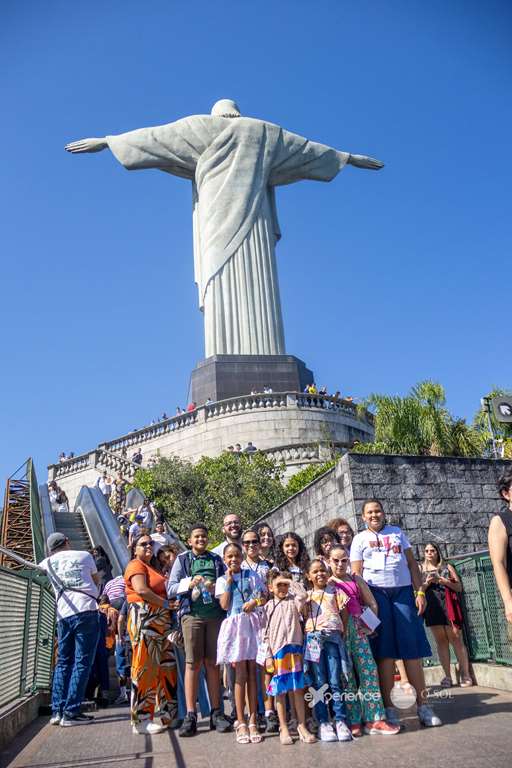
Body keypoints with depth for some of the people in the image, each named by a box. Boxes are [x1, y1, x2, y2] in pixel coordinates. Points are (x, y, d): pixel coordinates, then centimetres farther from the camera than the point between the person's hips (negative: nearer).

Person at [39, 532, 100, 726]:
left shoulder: (47, 562, 13)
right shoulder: (84, 556, 10)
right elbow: (96, 580, 24)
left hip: (63, 616, 3)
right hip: (87, 612, -3)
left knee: (63, 663, 16)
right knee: (82, 663, 0)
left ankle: (57, 711, 14)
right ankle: (71, 712, -2)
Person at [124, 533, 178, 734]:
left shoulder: (154, 568, 24)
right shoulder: (135, 565, -3)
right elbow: (141, 590, -17)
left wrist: (169, 605, 11)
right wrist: (166, 604, -13)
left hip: (161, 621, 9)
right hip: (144, 619, -9)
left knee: (167, 667, 8)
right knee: (145, 668, -6)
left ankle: (168, 715, 16)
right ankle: (141, 720, 2)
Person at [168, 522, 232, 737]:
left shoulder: (216, 560, 15)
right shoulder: (182, 560, 9)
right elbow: (171, 589, 2)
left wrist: (216, 587, -7)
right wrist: (190, 583, -13)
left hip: (215, 615, 2)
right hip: (192, 615, -2)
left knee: (213, 663, 5)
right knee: (192, 663, -3)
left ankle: (216, 713, 13)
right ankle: (190, 715, 4)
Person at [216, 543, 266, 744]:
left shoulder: (252, 575, 10)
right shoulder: (222, 580, 10)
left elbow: (265, 597, 7)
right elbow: (224, 605, -2)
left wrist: (255, 602, -12)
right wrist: (229, 581, -2)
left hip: (252, 623, 1)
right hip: (234, 624, 0)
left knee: (252, 672, 1)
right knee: (240, 673, -3)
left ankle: (252, 721, 7)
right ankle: (241, 722, 5)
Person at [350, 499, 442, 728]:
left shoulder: (397, 533, 15)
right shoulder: (360, 539, 8)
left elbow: (412, 564, 12)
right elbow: (356, 574, 2)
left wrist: (420, 592, 2)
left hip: (403, 590, 2)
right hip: (376, 593, -2)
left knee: (413, 648, 0)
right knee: (384, 651, -1)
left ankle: (422, 704, 6)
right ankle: (388, 706, 6)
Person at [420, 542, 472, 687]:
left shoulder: (447, 567, 13)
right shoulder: (420, 569, 15)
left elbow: (459, 587, 8)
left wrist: (443, 581, -6)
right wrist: (427, 583, -6)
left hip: (448, 605, -1)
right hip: (432, 607, 1)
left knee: (456, 639, -7)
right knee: (440, 641, 0)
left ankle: (465, 674, -3)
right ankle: (447, 676, 4)